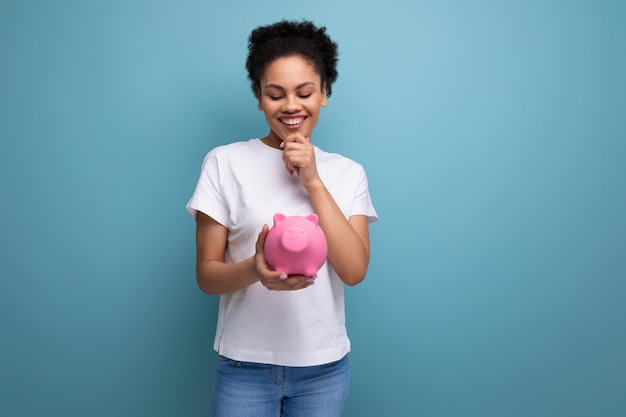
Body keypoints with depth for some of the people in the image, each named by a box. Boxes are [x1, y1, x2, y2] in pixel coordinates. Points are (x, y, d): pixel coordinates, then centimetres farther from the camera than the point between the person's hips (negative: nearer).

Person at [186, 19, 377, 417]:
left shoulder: (348, 172, 2)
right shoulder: (224, 163, -5)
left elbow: (355, 271, -9)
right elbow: (206, 275, -5)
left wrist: (313, 182, -14)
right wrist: (255, 270, -26)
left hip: (324, 367, 2)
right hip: (246, 365, -2)